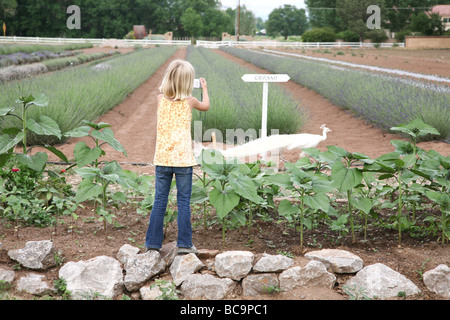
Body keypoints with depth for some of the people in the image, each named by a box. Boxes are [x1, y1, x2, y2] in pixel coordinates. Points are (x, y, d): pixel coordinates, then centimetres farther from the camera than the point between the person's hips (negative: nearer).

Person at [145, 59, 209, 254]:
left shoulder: (160, 99, 1)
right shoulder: (189, 101, -3)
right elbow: (206, 106, 20)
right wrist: (205, 89, 36)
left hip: (162, 158, 2)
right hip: (183, 158, -2)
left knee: (160, 200, 9)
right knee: (183, 201, 4)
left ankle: (153, 242, 13)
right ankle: (184, 243, 6)